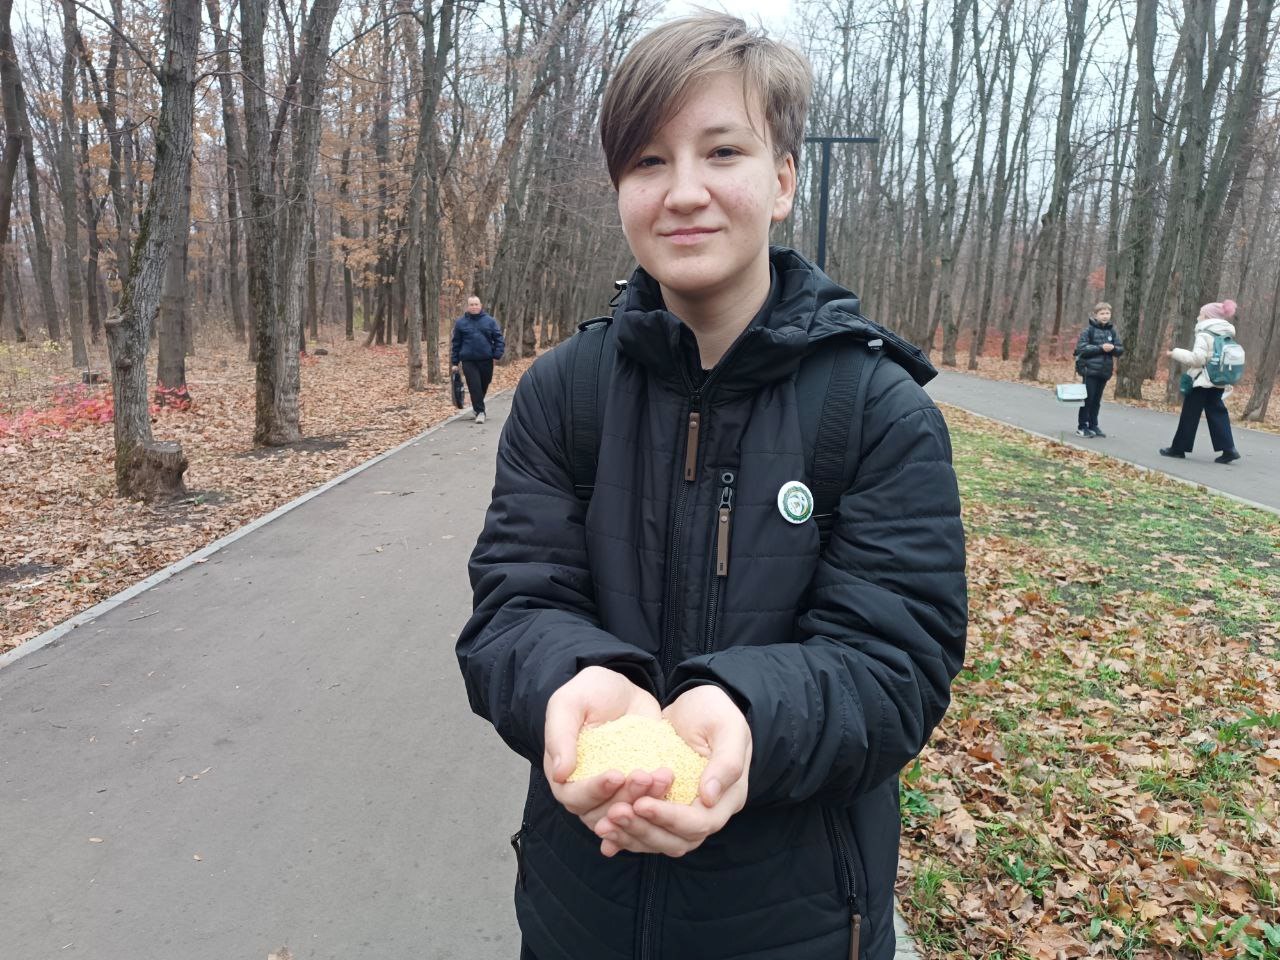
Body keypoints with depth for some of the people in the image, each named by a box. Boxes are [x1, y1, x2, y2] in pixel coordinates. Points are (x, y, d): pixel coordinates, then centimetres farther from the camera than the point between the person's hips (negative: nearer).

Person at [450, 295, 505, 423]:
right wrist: (454, 362, 5)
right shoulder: (460, 322, 4)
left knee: (484, 385, 11)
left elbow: (499, 338, 5)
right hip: (468, 361, -1)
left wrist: (497, 354, -10)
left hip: (486, 360, 1)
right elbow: (456, 343, 8)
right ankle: (480, 411, -3)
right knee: (474, 386, -9)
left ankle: (476, 407, 33)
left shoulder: (490, 321, 4)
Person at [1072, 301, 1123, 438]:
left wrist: (1113, 348, -13)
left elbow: (1121, 350, 9)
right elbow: (1081, 348, -14)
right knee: (1088, 398, -2)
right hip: (1090, 370, -4)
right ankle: (1082, 427, 4)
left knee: (1097, 400, 10)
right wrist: (1100, 347, -20)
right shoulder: (1089, 330, -5)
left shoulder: (1112, 331, 8)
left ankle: (1093, 426, 18)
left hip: (1104, 371, 4)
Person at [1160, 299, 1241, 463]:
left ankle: (1179, 448, 9)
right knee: (1216, 414, 8)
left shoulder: (1204, 334, -15)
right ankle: (1228, 448, -1)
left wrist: (1175, 353, -14)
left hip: (1202, 382, -8)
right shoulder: (1224, 335, 13)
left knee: (1189, 415, 1)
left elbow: (1197, 358, -22)